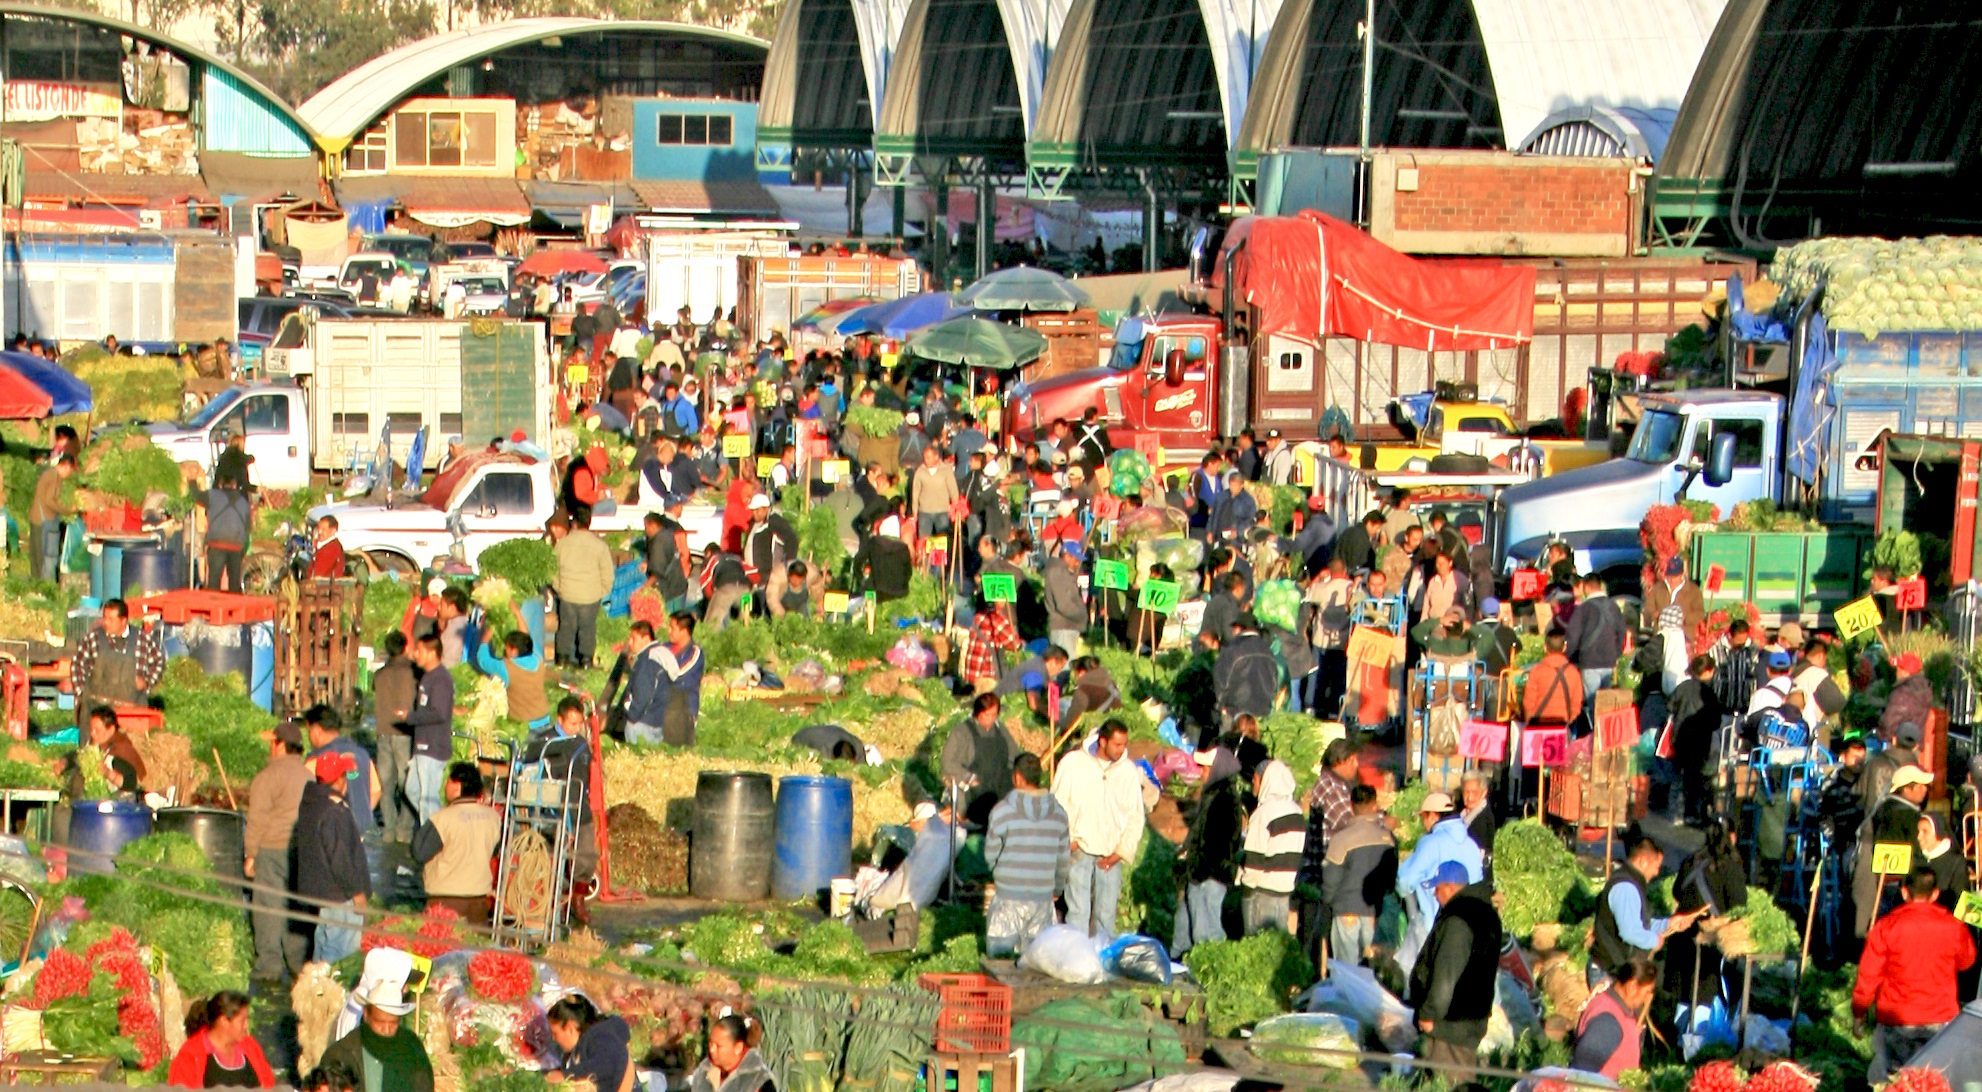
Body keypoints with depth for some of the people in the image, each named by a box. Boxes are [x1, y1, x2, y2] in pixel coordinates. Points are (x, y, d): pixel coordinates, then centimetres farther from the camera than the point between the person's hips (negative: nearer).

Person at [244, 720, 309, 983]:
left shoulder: (269, 776, -10)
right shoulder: (308, 775, 10)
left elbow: (258, 819, -11)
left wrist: (251, 853, -5)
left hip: (273, 847, -6)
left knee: (268, 906, -1)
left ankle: (269, 965, -2)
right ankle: (298, 963, 13)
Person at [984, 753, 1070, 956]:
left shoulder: (1003, 810, -9)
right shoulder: (1058, 813, 3)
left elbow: (990, 855, -2)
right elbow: (1063, 859, 11)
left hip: (1009, 895, -4)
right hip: (1043, 897, 4)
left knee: (999, 959, 3)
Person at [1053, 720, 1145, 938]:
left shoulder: (1128, 771, 4)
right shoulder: (1073, 763, -3)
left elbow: (1136, 816, 8)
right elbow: (1058, 805, 2)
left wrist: (1121, 852, 2)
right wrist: (1068, 840, -5)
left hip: (1111, 855, 2)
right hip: (1079, 851, -2)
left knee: (1106, 912, 2)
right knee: (1079, 910, -8)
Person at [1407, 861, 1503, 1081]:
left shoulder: (1456, 922, -22)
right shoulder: (1486, 913, 11)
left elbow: (1445, 974, -23)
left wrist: (1429, 1014, -15)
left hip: (1449, 1022, -10)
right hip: (1475, 1018, 10)